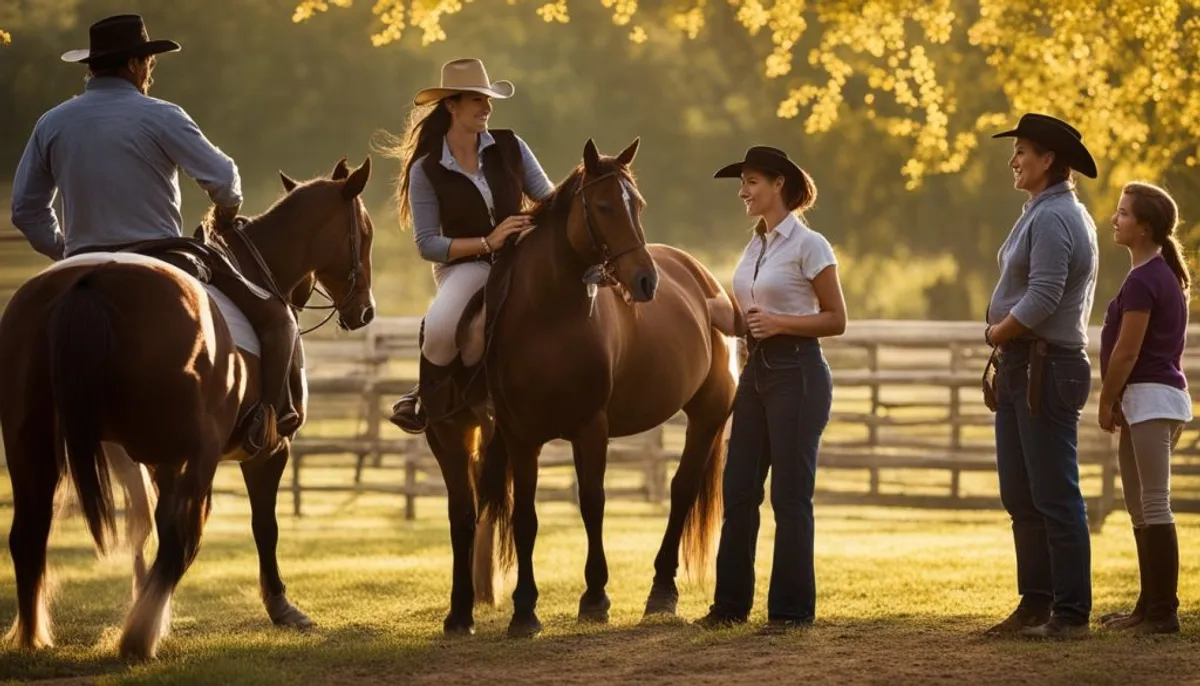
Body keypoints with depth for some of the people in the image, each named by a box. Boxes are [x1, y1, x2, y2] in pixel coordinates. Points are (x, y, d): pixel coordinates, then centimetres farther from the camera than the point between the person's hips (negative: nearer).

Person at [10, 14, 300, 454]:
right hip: (162, 265, -5)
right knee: (277, 319, 4)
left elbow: (26, 210, 9)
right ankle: (271, 413, -15)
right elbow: (221, 177, -10)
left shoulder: (52, 124, 6)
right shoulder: (160, 117, -8)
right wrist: (227, 209, 12)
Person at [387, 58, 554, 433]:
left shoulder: (510, 146, 1)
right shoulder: (427, 171, -7)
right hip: (463, 265, -3)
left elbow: (546, 196, 4)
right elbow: (427, 244, -8)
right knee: (440, 328, -35)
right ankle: (426, 395, -1)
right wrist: (487, 242, -19)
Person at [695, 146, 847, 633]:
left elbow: (835, 320, -10)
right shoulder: (755, 245, 13)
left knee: (790, 495, -3)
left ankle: (792, 609, 5)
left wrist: (778, 322, -21)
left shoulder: (808, 246, -10)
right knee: (738, 489, 8)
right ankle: (730, 602, 16)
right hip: (756, 370, 8)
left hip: (797, 372, -8)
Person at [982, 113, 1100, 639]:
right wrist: (1002, 332, 6)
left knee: (1054, 497, -7)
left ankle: (1071, 613, -4)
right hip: (1021, 367, 11)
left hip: (1045, 368, -11)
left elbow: (1041, 301, -24)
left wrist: (998, 333, -7)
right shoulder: (1048, 214, 17)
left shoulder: (1053, 218, -16)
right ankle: (1035, 605, 18)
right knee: (1021, 497, 13)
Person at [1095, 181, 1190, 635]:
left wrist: (1107, 401, -7)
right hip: (1154, 398, 11)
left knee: (1154, 505, -10)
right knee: (1140, 508, 15)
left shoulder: (1142, 281, -16)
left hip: (1148, 397, -11)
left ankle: (1163, 611, -10)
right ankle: (1151, 606, 19)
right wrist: (1119, 401, 16)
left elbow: (1127, 351, -17)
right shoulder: (1160, 275, 16)